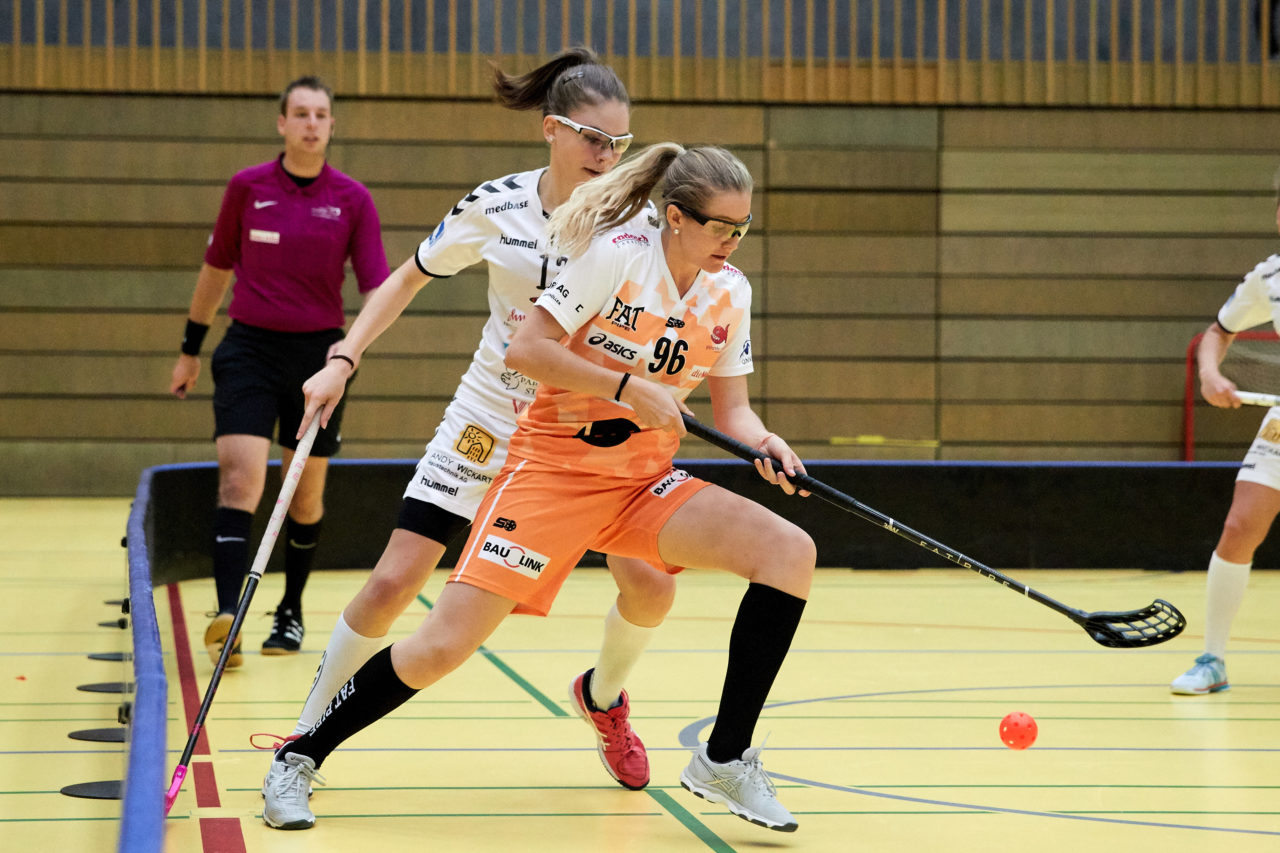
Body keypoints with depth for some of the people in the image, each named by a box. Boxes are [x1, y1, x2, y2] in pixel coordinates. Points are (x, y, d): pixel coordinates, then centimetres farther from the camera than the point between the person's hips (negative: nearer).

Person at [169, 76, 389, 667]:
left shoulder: (353, 200, 0)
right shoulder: (247, 188, 2)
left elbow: (377, 285, -3)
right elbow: (217, 268, 13)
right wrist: (191, 348, 17)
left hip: (318, 353, 1)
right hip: (249, 349, -1)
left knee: (306, 493, 10)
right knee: (240, 479, -17)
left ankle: (290, 612, 28)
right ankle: (227, 615, -26)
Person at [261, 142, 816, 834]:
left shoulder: (730, 292, 3)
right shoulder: (619, 255, -14)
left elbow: (731, 407, 10)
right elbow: (525, 349, -17)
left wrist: (762, 442, -12)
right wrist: (630, 387, -20)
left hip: (644, 484, 5)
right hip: (553, 467, -5)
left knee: (790, 551, -16)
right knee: (443, 646, -16)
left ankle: (724, 761, -8)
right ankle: (300, 758, 7)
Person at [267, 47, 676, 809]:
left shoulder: (633, 218, -12)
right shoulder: (496, 207, -11)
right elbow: (409, 278, 4)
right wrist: (343, 361, -4)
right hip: (489, 423, -1)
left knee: (652, 583, -10)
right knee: (394, 582, -8)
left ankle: (603, 697, 23)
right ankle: (307, 738, 8)